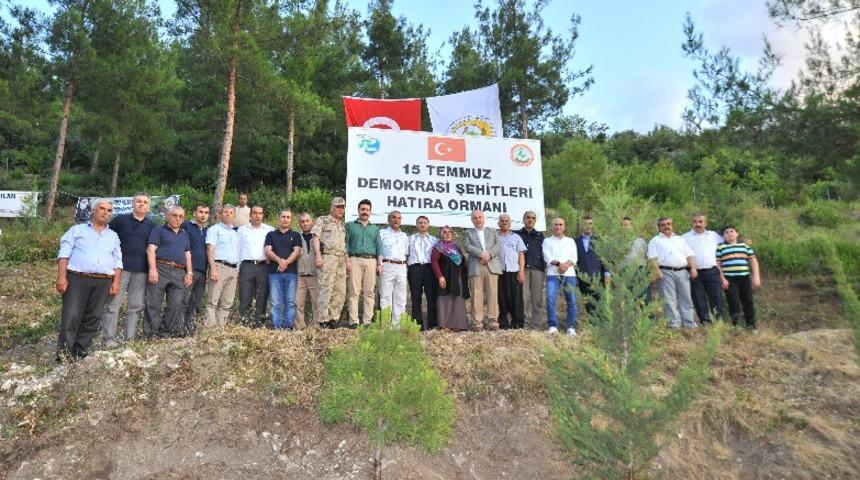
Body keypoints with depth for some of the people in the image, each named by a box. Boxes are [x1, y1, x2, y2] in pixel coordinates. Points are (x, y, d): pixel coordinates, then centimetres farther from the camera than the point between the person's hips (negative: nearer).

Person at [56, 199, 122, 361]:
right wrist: (61, 277, -9)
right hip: (77, 278, -3)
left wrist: (116, 282, 3)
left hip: (103, 282, 3)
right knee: (71, 316, -9)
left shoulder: (113, 236, 19)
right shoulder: (77, 230, 10)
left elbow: (118, 261, 15)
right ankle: (64, 352, -5)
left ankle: (79, 352, 11)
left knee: (92, 318, 3)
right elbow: (64, 254, 2)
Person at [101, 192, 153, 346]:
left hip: (141, 270, 3)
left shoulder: (152, 226, 13)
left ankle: (130, 338, 12)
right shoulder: (120, 220, 6)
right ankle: (109, 338, 1)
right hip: (121, 267, -3)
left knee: (136, 306, 5)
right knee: (114, 303, -4)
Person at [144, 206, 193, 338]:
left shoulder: (185, 234, 25)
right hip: (160, 269, -4)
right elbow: (151, 249, -2)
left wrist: (189, 272, 9)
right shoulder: (159, 230, 9)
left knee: (176, 304, -2)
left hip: (179, 273, 5)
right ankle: (150, 334, 0)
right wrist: (153, 269, -15)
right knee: (153, 303, -5)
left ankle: (165, 332, 7)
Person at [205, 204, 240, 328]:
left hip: (234, 269, 6)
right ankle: (210, 326, -7)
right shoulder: (214, 229, 5)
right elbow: (210, 249, -6)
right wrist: (213, 269, -17)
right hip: (220, 266, -6)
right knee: (213, 301, -8)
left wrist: (238, 271, 14)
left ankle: (221, 325, 8)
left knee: (227, 303, 4)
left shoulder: (235, 232, 23)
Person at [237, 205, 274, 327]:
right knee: (245, 296, -2)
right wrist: (237, 268, 4)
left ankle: (259, 321, 6)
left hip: (263, 266, 0)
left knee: (262, 297, 0)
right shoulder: (242, 230, 14)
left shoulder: (270, 230, 11)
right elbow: (237, 249, 11)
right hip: (247, 265, 0)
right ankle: (245, 321, 5)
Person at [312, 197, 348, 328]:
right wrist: (318, 256, -17)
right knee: (326, 290, -9)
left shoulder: (342, 225, 24)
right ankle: (323, 320, -5)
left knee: (340, 291, 4)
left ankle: (333, 318, 11)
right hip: (327, 258, -7)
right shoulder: (322, 220, 5)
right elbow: (316, 238, -5)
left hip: (341, 260, 7)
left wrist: (347, 259, 13)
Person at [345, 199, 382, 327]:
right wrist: (347, 261, -5)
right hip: (355, 260, -2)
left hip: (371, 261, 2)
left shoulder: (375, 228, 21)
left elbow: (379, 247, 15)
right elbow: (346, 244, 7)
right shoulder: (350, 225, 15)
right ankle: (354, 321, -8)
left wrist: (380, 263, 3)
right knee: (354, 291, -8)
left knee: (369, 292, -2)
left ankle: (367, 321, -1)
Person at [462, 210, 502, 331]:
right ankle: (477, 322, -4)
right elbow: (467, 246, 1)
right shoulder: (468, 232, 19)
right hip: (476, 267, -1)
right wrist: (481, 254, -12)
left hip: (492, 266, 2)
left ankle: (493, 320, -1)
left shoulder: (493, 232, 24)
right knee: (476, 295, -6)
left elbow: (498, 246, 9)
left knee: (493, 294, -4)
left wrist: (489, 254, -10)